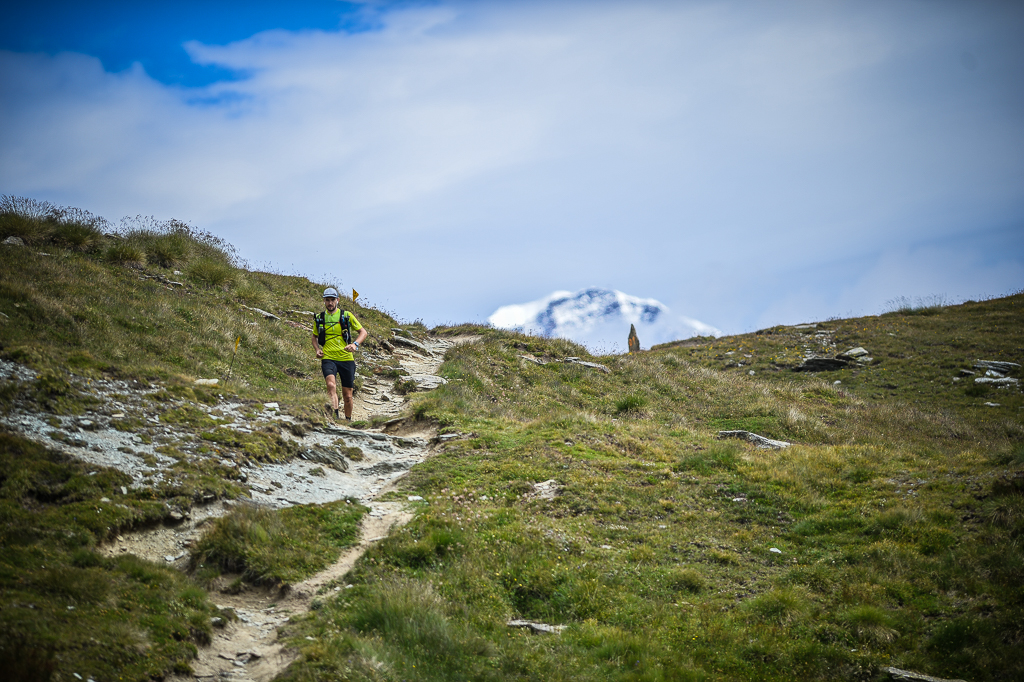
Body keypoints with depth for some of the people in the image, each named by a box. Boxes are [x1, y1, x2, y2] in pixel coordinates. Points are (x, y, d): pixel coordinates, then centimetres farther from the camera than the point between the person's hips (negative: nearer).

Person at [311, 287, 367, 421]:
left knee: (347, 396, 7)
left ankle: (348, 421, 28)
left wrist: (355, 344, -14)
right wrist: (317, 349, 3)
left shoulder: (346, 315, 2)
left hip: (346, 359, 0)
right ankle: (334, 417, -36)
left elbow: (363, 332, 6)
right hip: (328, 359, 0)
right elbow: (314, 337, 24)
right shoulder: (319, 318, 8)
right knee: (331, 385, -29)